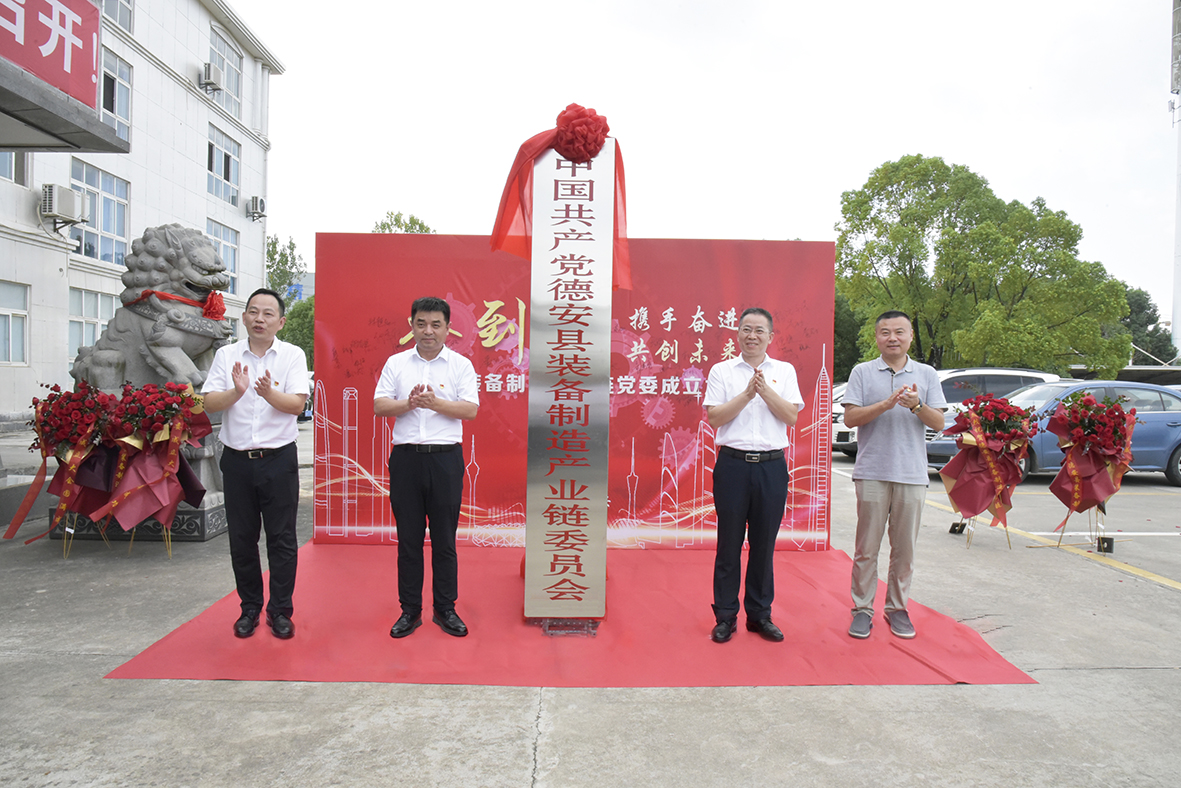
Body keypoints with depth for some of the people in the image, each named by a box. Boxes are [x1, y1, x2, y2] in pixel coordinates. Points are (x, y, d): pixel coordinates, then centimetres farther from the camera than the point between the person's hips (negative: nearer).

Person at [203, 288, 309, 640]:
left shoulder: (293, 355, -1)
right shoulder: (227, 355, 5)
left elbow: (297, 404, -11)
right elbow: (209, 402, -3)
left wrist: (269, 393, -30)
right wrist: (236, 392, -23)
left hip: (279, 459, -2)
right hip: (237, 459, 2)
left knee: (282, 538, 3)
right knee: (241, 538, 10)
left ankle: (280, 610, 16)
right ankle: (250, 608, 26)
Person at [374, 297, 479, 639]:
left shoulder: (461, 365, 4)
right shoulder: (396, 363, 9)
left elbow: (470, 409, -5)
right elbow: (379, 406, 2)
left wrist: (435, 403, -17)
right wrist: (408, 404, -15)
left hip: (445, 457, -1)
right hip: (406, 457, 2)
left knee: (444, 539, 6)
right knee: (408, 539, 8)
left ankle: (445, 609, 19)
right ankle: (410, 610, 20)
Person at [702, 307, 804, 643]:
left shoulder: (784, 371, 10)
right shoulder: (721, 371, 6)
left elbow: (791, 417, 0)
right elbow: (714, 417, -4)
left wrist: (765, 390, -12)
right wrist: (747, 394, -12)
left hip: (771, 465, 1)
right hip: (732, 464, -1)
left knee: (764, 543, 8)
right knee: (729, 543, 4)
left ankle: (760, 614, 22)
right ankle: (725, 616, 16)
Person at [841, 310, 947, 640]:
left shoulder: (927, 375, 10)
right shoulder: (862, 372, 5)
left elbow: (939, 422, 5)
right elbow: (850, 417, -4)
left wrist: (917, 406, -13)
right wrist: (886, 404, -16)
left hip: (912, 473, 2)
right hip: (872, 472, -2)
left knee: (904, 548, 8)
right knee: (867, 546, 2)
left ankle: (897, 607, 21)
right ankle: (862, 609, 12)